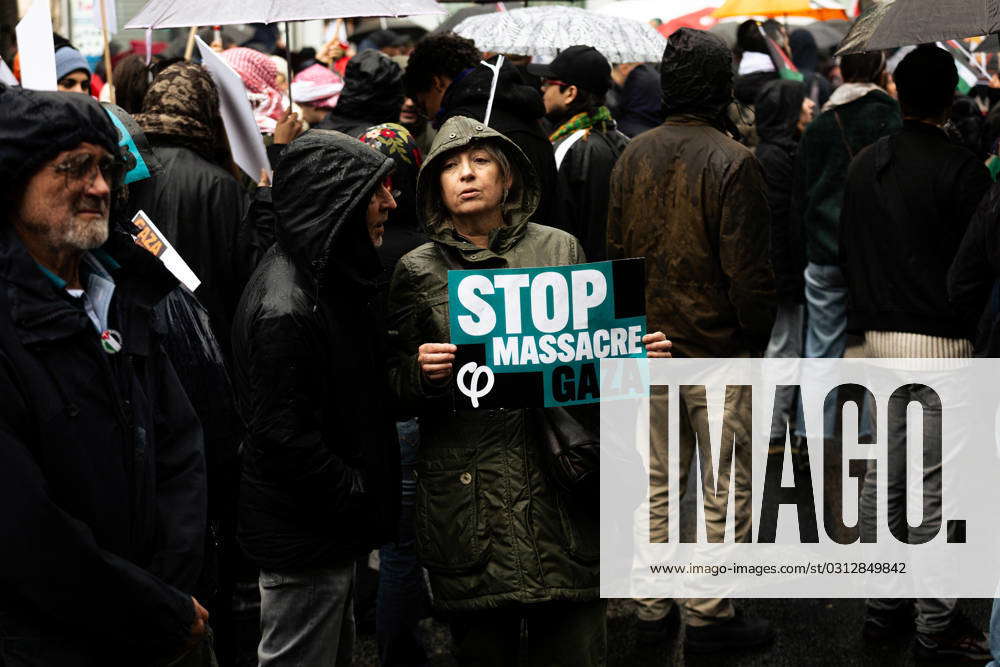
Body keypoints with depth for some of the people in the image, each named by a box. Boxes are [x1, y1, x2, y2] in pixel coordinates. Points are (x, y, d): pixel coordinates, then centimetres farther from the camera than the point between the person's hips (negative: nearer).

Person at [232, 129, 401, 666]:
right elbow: (284, 438, -26)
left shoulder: (330, 279, 9)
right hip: (304, 542, -10)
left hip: (331, 535, 10)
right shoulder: (283, 308, -24)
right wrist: (360, 498, -18)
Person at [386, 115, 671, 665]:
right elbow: (394, 391, 8)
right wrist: (422, 372, -13)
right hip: (466, 491, 0)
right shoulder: (418, 272, 7)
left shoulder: (559, 250, 9)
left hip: (559, 480, 1)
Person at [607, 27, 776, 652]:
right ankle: (711, 616, 11)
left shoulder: (634, 155, 3)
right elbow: (750, 271, -16)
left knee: (656, 483, 16)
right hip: (718, 351, -6)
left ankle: (653, 607, 23)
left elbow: (615, 249, 10)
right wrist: (757, 338, -2)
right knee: (726, 492, 6)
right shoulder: (733, 162, -16)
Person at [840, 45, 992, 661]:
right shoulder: (962, 170, -14)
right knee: (936, 486, -2)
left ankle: (882, 606, 21)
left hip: (880, 337, 7)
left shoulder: (865, 165, 8)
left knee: (883, 476, 13)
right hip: (942, 342, -7)